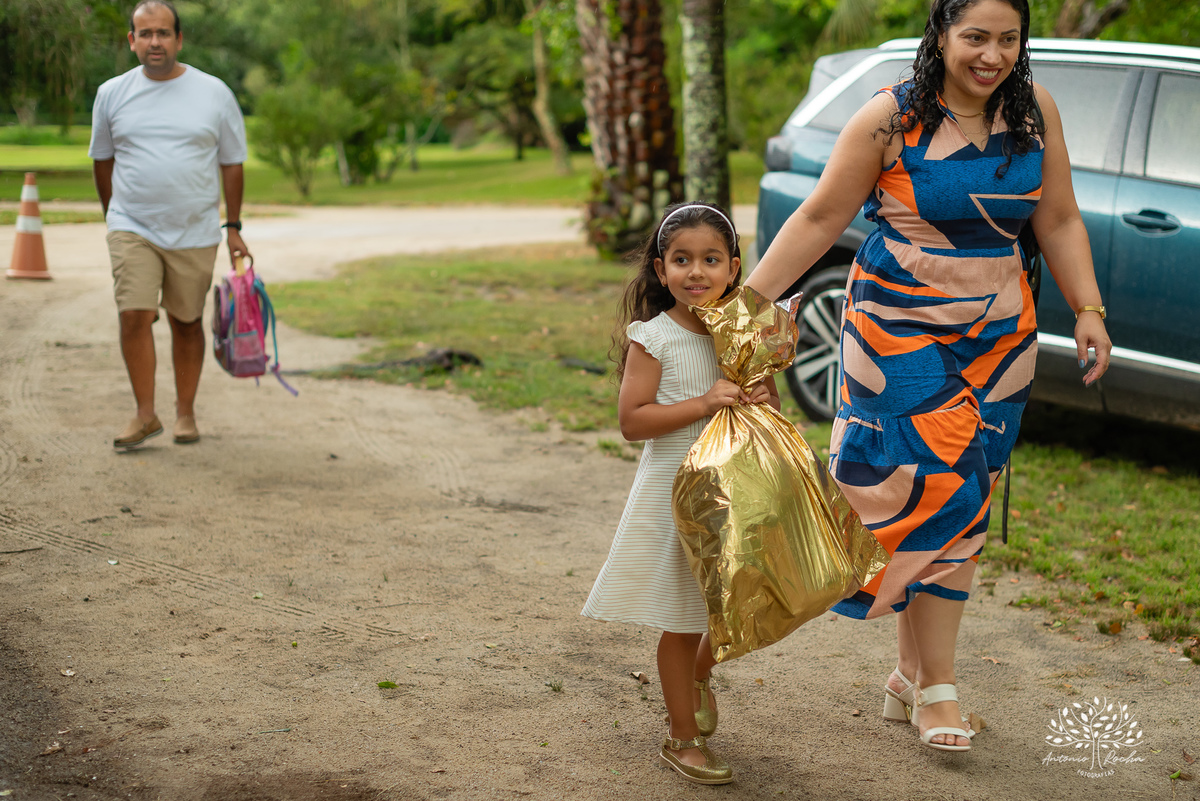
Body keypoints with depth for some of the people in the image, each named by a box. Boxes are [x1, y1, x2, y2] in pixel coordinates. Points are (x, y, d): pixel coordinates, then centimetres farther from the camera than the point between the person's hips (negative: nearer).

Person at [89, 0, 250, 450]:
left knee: (187, 323, 7)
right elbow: (102, 159, 16)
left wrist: (233, 227, 4)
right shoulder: (112, 93, 4)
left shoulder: (214, 93, 1)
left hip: (195, 232, 0)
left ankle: (186, 412, 19)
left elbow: (232, 163, 7)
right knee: (134, 316, -11)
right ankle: (145, 415, 0)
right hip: (133, 229, 0)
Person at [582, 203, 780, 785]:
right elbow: (630, 420, -16)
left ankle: (697, 679, 47)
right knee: (682, 622, 5)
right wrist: (704, 404, -24)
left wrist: (763, 401, -11)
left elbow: (770, 399, 13)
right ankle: (683, 737, 21)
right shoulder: (653, 338, -11)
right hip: (676, 492, -5)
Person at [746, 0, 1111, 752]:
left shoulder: (1036, 111, 2)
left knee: (961, 501, 4)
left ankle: (912, 673, 13)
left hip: (999, 336, 4)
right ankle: (936, 686, 2)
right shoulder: (891, 119, -9)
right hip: (899, 328, -4)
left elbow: (1059, 220, 10)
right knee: (941, 490, -11)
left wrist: (1089, 310, 1)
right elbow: (820, 219, -6)